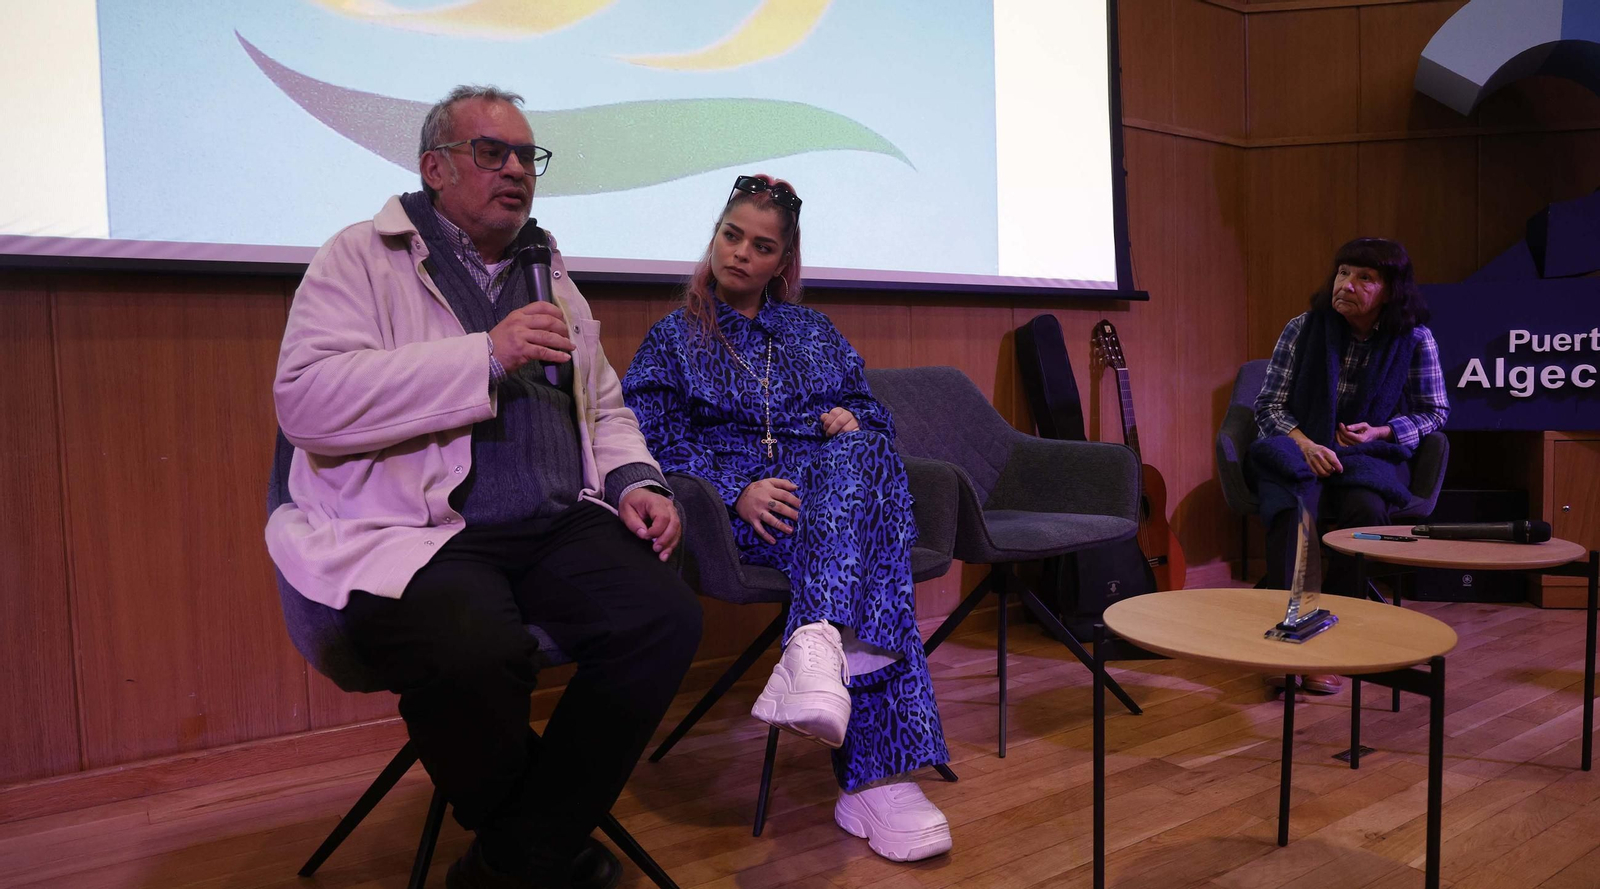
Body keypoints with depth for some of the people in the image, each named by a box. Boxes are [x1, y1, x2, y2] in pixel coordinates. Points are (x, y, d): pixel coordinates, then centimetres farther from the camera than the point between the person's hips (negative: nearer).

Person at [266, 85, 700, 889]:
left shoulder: (549, 274, 22)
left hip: (559, 525, 6)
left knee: (665, 618, -21)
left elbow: (604, 407, 27)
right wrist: (487, 356, -17)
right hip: (413, 535, -5)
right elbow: (306, 401, -12)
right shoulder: (362, 259, 3)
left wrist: (633, 481, 4)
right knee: (473, 658, -35)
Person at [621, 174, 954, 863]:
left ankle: (817, 642, -54)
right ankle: (879, 773, -47)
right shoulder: (675, 337, 16)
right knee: (864, 553, -36)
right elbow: (655, 441, 0)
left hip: (839, 480, 3)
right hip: (735, 508, -3)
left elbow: (874, 414, 24)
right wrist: (737, 490, -17)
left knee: (857, 457, -36)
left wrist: (852, 420, -3)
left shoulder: (814, 332, 27)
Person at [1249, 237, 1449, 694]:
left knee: (1367, 510, -35)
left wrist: (1381, 431, -8)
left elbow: (1434, 411, 11)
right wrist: (1304, 444, -15)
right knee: (1291, 506, -35)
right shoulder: (1303, 328, 2)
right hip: (1300, 451, 0)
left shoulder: (1415, 339, 1)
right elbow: (1269, 404, 3)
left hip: (1371, 455, 0)